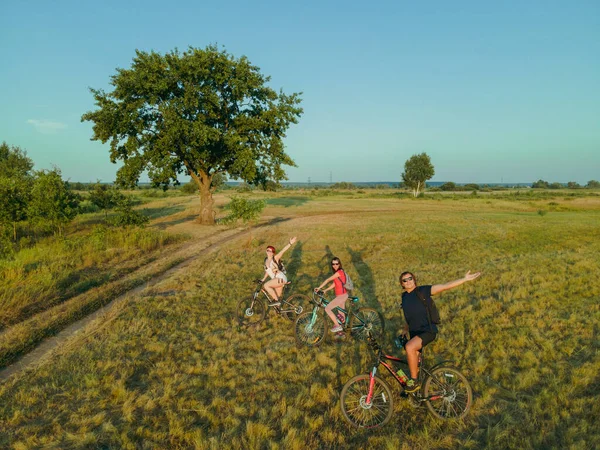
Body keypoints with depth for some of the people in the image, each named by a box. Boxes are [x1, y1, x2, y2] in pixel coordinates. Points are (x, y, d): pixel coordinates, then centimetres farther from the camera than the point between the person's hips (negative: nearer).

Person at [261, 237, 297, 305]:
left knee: (266, 285, -22)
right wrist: (263, 279, 28)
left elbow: (283, 250, -21)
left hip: (281, 278, -8)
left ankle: (276, 301, -14)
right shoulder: (266, 260, 12)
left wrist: (290, 243, -34)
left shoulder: (275, 258, -7)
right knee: (277, 297, 12)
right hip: (276, 280, 8)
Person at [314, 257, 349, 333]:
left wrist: (319, 287, -12)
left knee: (327, 308, -9)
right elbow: (334, 284, 12)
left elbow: (328, 280, -17)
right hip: (343, 295, 10)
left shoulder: (339, 272, -18)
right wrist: (325, 290, 4)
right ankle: (341, 330, 29)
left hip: (341, 296, -10)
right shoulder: (340, 272, 12)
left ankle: (337, 326, -5)